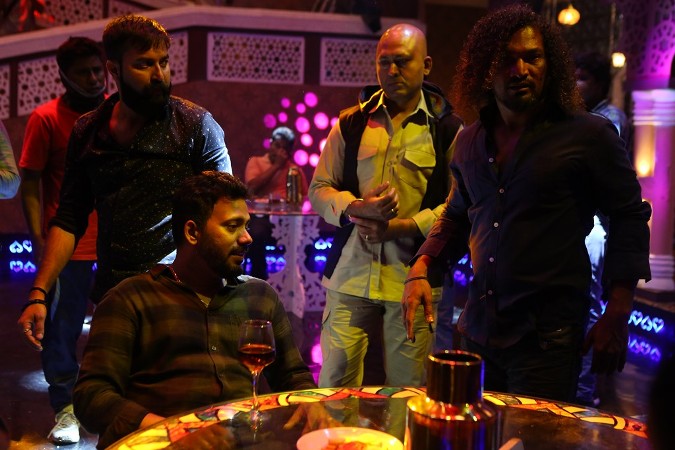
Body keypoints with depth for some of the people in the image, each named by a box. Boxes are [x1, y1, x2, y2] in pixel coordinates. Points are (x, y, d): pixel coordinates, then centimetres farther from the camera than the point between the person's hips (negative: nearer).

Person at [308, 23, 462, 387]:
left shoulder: (447, 129, 2)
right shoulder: (351, 123, 10)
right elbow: (319, 189, 10)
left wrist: (399, 227, -14)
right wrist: (358, 208, -10)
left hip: (413, 279, -1)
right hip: (350, 275, 2)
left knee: (408, 392, 7)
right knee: (335, 385, 4)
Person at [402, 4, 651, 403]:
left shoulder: (588, 136, -6)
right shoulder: (470, 141, 9)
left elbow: (630, 217, -1)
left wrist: (618, 314, -6)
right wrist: (422, 268, 6)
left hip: (547, 336, -5)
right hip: (479, 330, 5)